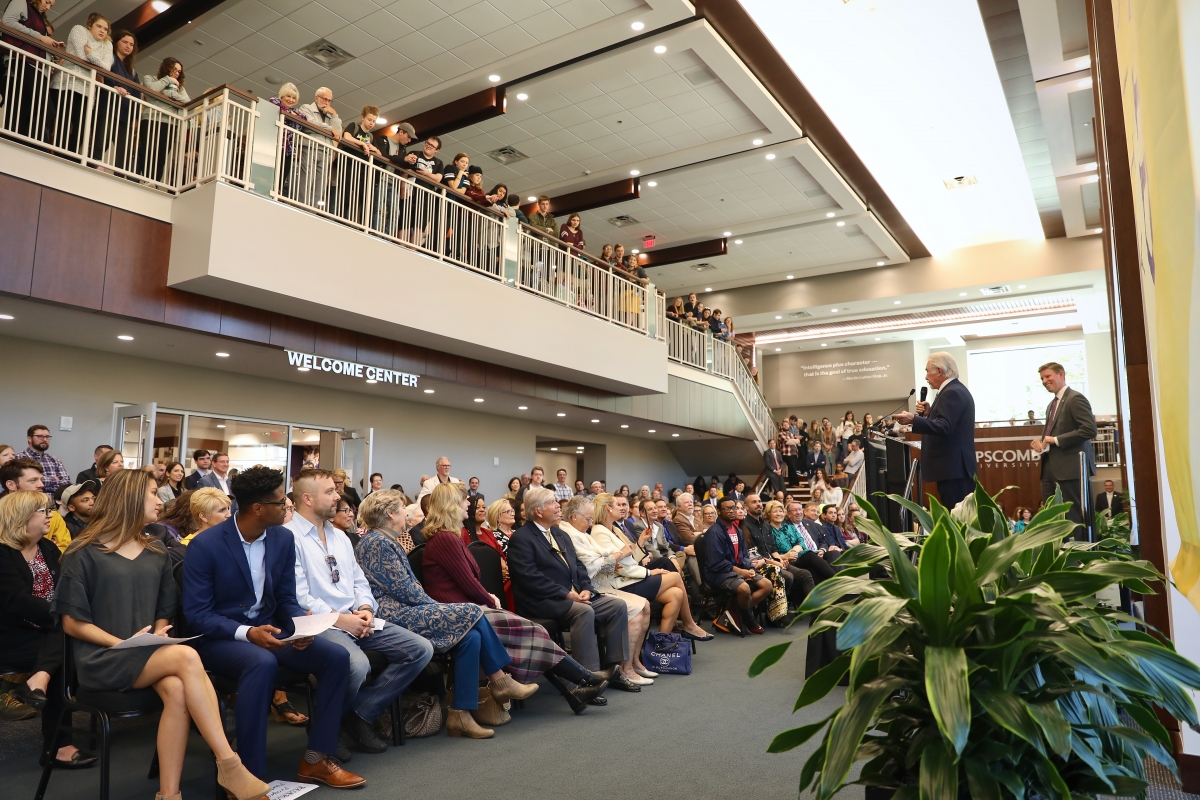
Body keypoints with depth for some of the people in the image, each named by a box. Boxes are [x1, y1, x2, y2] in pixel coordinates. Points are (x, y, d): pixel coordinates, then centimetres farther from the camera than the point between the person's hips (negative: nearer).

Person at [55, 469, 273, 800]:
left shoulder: (156, 555, 15)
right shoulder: (84, 553, -2)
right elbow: (72, 622, -5)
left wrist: (158, 635, -4)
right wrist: (123, 644, -16)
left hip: (148, 656, 5)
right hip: (101, 658, -5)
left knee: (177, 690, -31)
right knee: (187, 657, -32)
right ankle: (228, 764, -30)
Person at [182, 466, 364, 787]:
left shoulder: (284, 538, -1)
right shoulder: (205, 545, -17)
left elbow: (286, 599, 6)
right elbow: (196, 615, -16)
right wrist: (247, 633, -30)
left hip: (267, 630, 6)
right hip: (217, 637, -5)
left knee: (337, 656, -15)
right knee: (262, 663, -39)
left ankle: (315, 759, -4)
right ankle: (250, 773, -26)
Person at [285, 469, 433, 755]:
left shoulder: (339, 536, 19)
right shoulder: (289, 536, -8)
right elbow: (298, 597, -15)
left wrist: (365, 609, -2)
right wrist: (339, 619, -16)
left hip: (356, 619, 8)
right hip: (319, 624, -8)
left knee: (421, 649, -6)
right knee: (357, 664, -37)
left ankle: (360, 715, 1)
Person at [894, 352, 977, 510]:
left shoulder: (952, 393, -15)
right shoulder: (955, 390, 18)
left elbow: (944, 427, -26)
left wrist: (913, 420, -34)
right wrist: (929, 413, 8)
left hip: (953, 468, -11)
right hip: (955, 467, 11)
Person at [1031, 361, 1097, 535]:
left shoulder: (1075, 399, -9)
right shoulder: (1051, 405, 20)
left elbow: (1090, 430, -20)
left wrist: (1056, 440, -17)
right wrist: (1040, 440, 5)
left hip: (1070, 467, -9)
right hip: (1050, 468, 9)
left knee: (1073, 517, -4)